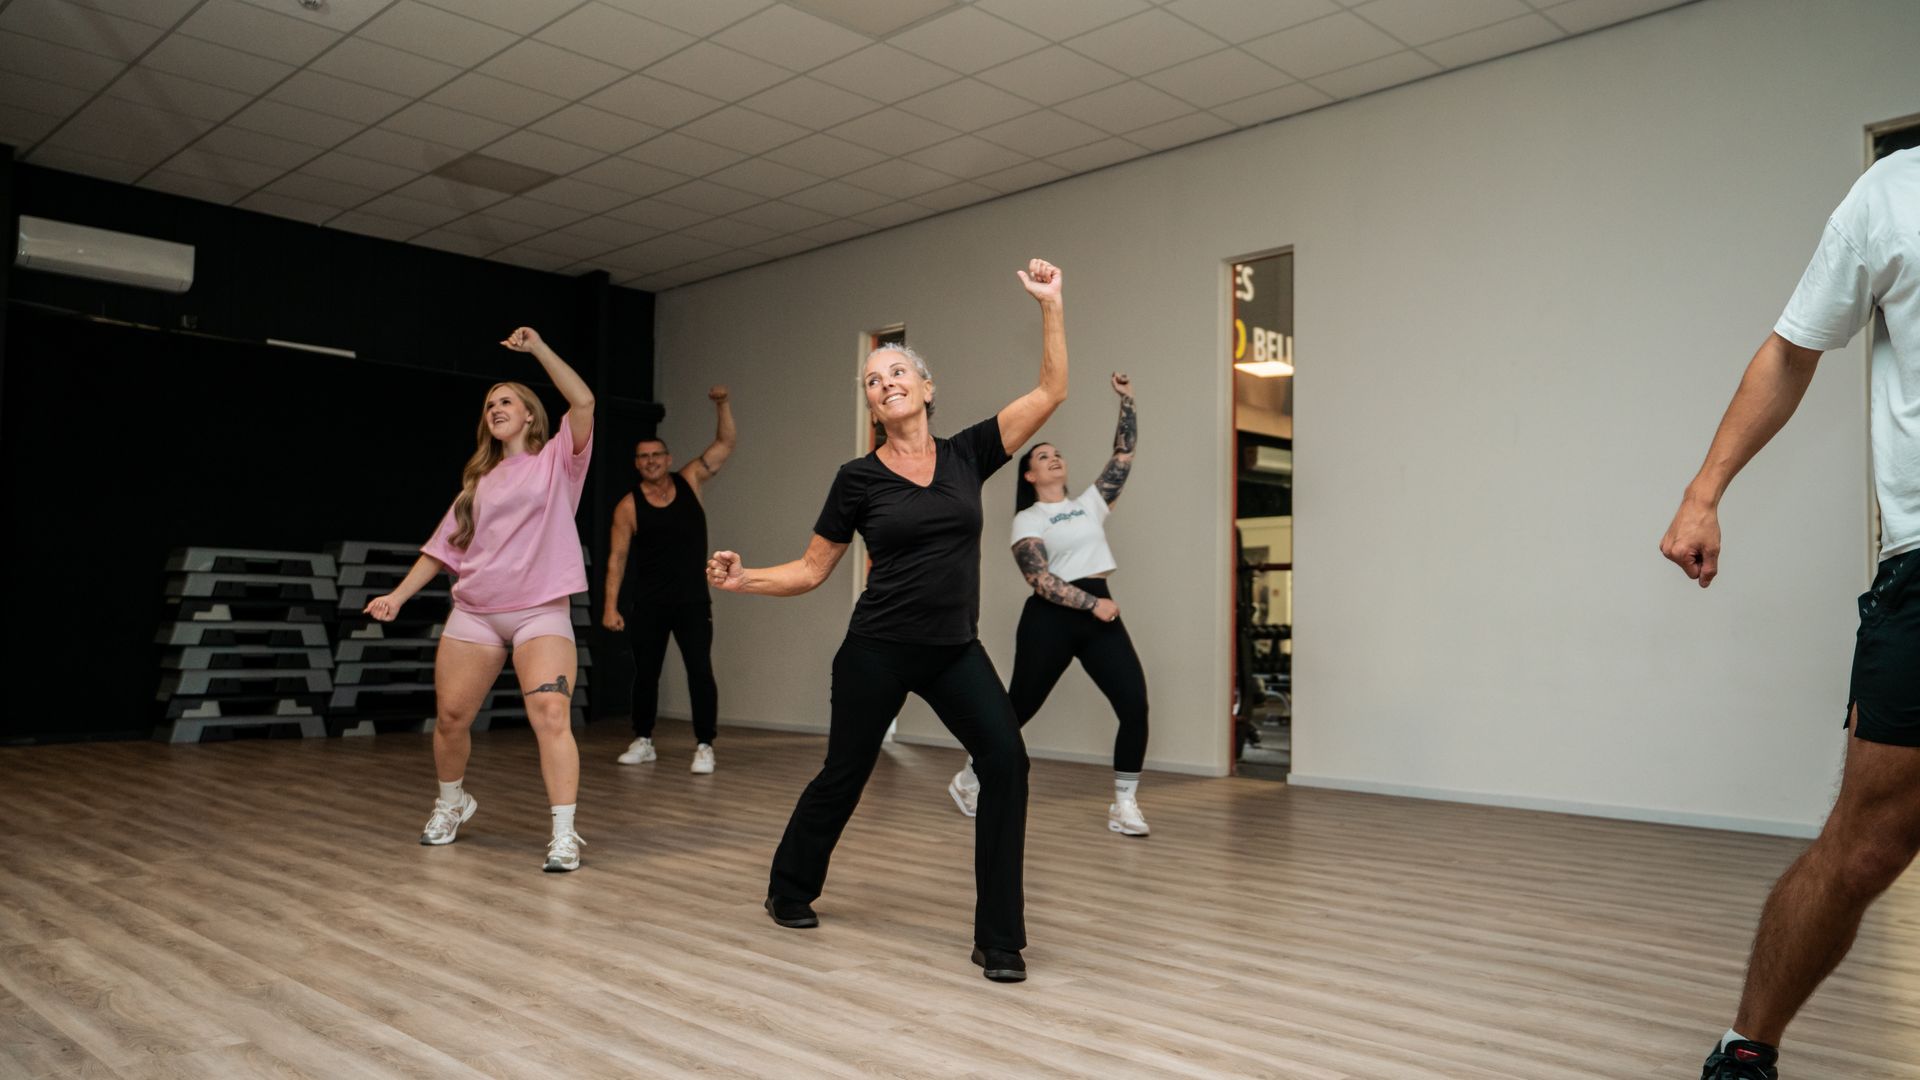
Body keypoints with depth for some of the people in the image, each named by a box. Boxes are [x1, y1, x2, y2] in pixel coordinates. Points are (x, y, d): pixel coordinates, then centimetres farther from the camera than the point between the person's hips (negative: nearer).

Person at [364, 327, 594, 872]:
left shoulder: (556, 460, 5)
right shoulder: (479, 481, 18)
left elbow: (583, 402, -11)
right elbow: (444, 545, 19)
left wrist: (538, 348, -10)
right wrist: (399, 595, 11)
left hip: (541, 612, -5)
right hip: (473, 613, 5)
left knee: (551, 715, -19)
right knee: (450, 717, 8)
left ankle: (564, 836, -17)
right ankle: (451, 803, 35)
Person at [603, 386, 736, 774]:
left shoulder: (690, 481, 2)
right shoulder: (629, 505, -3)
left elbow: (725, 445, 0)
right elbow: (618, 558, -5)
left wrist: (722, 404, -14)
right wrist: (611, 607, -12)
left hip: (693, 601, 0)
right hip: (647, 605, 0)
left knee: (700, 671, -7)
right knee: (645, 673, 10)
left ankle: (704, 746, -1)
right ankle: (643, 741, 25)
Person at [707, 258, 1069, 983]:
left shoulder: (967, 455, 4)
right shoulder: (859, 479, -1)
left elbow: (1050, 392, -1)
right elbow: (811, 570, 4)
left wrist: (1050, 305, -7)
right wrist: (743, 580, -12)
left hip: (955, 651, 2)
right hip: (878, 650, -1)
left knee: (1006, 759, -19)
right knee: (842, 778, 11)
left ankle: (999, 939, -8)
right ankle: (788, 891, 40)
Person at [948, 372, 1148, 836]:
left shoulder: (1089, 503, 16)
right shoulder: (1027, 520, 1)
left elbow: (1124, 455, 11)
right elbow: (1039, 579, -12)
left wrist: (1127, 399, 7)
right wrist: (1092, 603, -19)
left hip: (1100, 617, 4)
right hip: (1050, 620, -4)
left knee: (1135, 706, -10)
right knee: (1019, 708, 7)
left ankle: (1124, 806, 0)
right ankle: (967, 780, 28)